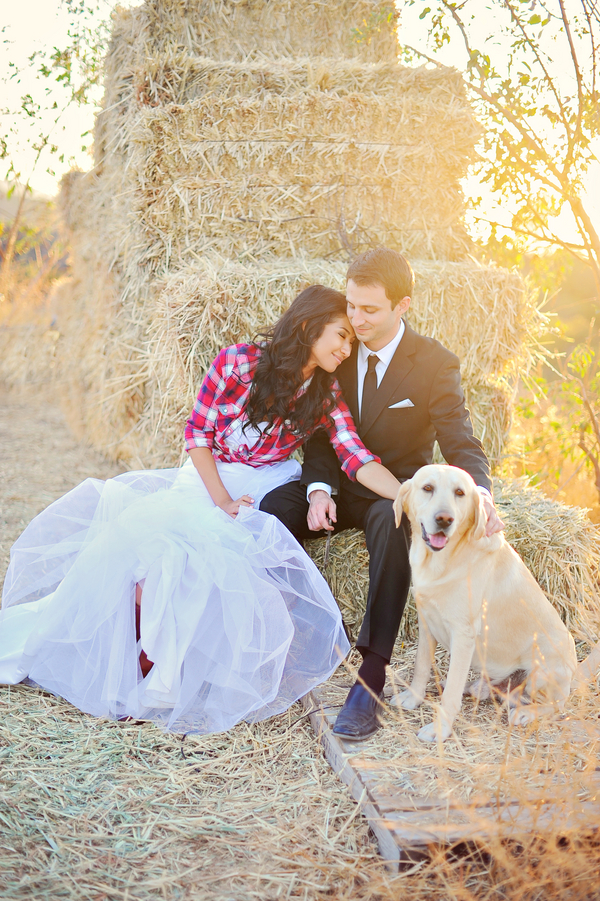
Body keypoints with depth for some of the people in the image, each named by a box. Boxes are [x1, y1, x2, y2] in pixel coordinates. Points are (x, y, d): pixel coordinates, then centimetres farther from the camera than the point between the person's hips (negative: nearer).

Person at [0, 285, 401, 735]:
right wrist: (221, 499, -14)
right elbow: (198, 431, -5)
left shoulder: (325, 395, -1)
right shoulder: (238, 362, -8)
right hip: (203, 479, 1)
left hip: (260, 495, -1)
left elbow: (358, 459, -11)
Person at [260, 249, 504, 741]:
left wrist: (481, 497, -39)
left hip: (395, 491, -3)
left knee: (391, 521, -40)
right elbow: (322, 433, 3)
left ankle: (372, 676, -41)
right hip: (341, 485, 4)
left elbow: (462, 444, -16)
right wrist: (319, 489, -17)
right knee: (272, 508, -26)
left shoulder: (436, 364, -9)